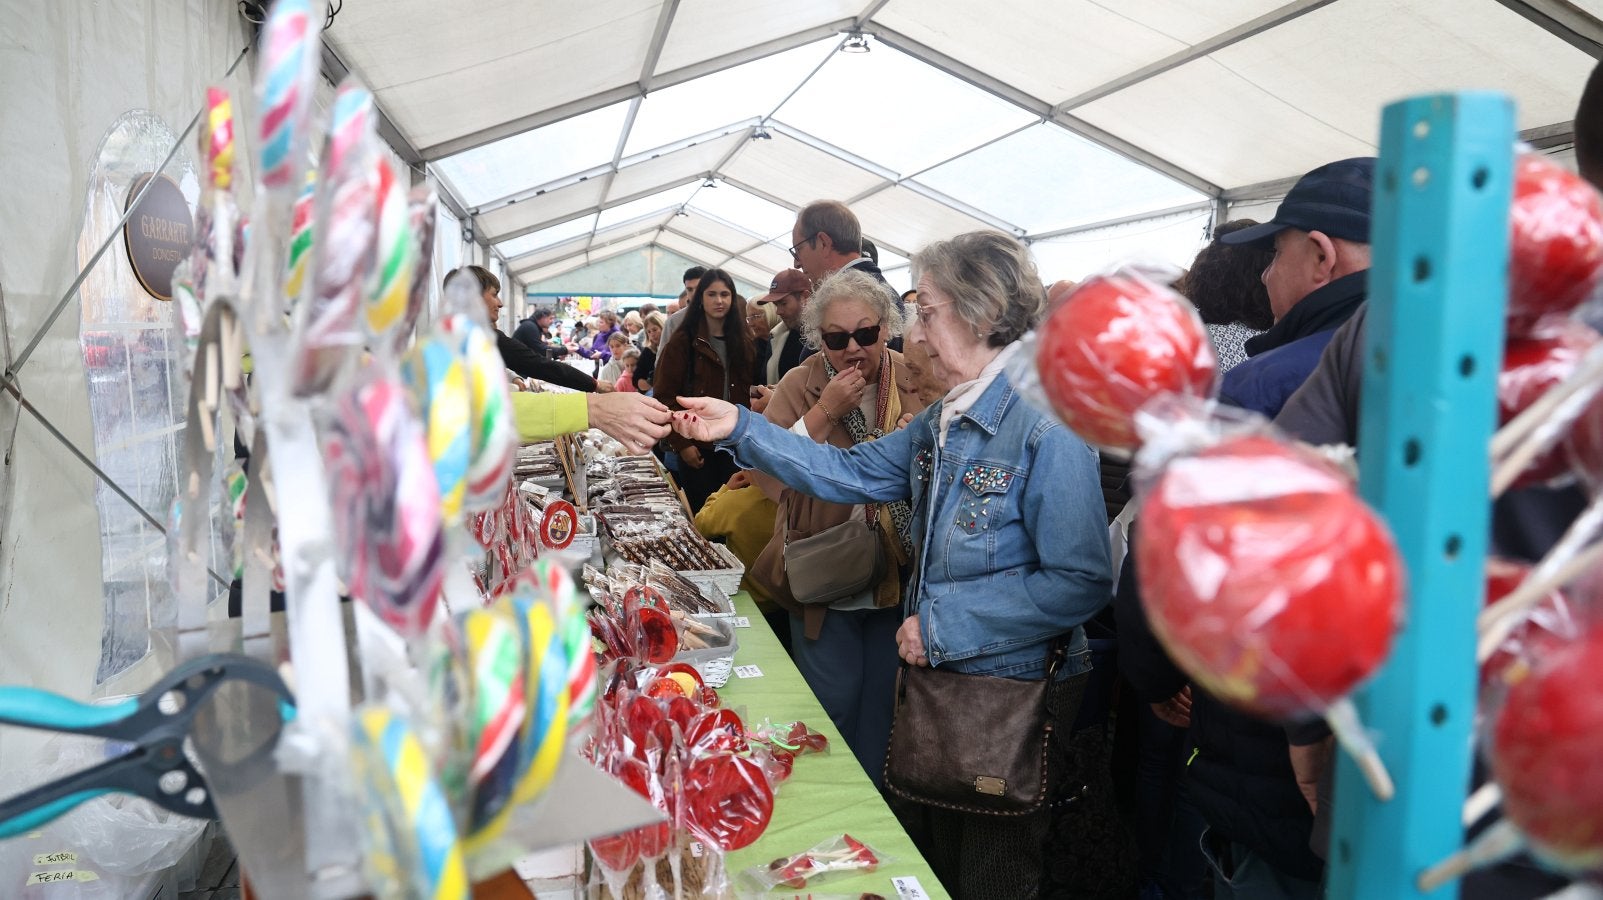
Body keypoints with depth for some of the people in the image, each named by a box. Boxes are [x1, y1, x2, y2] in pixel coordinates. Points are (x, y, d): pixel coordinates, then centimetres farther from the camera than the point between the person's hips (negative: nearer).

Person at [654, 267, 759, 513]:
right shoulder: (683, 343, -2)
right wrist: (681, 443, -11)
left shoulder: (743, 341, 9)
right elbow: (665, 397, -6)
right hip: (696, 445, -3)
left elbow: (749, 393, 9)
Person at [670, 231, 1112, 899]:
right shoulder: (944, 420, 6)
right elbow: (851, 472, 4)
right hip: (937, 674, 8)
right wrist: (739, 428, -2)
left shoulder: (1047, 427, -22)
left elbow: (1080, 583, -26)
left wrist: (942, 620, -22)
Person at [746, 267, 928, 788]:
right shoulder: (800, 386, -7)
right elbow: (770, 477, -18)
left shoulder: (916, 383, -5)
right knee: (833, 703, 8)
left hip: (898, 576, 2)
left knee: (883, 702, 16)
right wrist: (823, 412, -22)